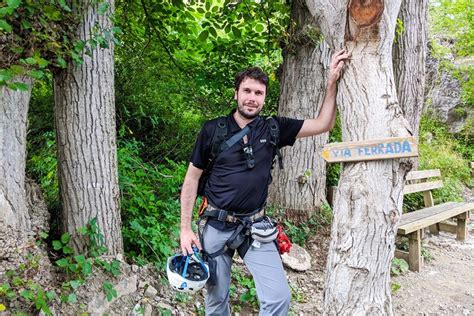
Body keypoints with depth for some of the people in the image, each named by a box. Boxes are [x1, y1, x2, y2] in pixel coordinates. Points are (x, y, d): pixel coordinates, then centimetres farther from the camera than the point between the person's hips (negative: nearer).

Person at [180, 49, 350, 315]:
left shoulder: (272, 129, -3)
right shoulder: (213, 130, -7)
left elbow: (323, 124, -2)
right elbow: (192, 179, -2)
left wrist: (332, 82, -11)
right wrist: (186, 229, -5)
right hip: (217, 226, -1)